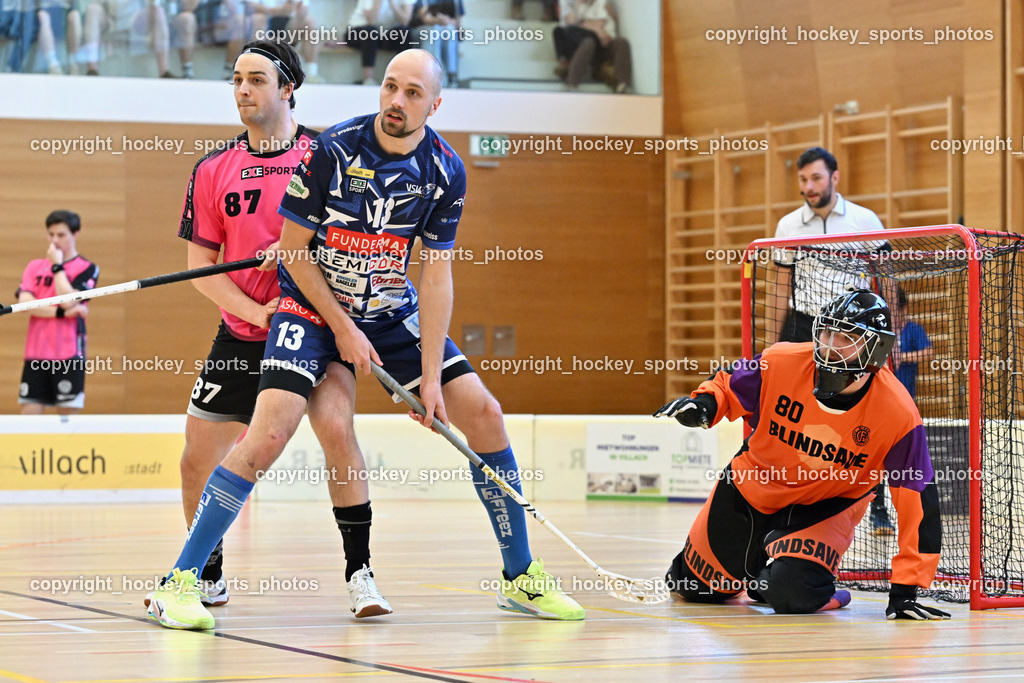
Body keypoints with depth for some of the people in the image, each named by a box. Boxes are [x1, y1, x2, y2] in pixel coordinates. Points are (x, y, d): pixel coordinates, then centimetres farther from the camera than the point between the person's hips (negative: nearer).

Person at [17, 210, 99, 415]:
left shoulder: (87, 269, 2)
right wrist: (61, 312, -14)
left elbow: (68, 301, -14)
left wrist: (57, 266, -7)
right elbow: (24, 302, -3)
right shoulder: (34, 267, 13)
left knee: (67, 413, -2)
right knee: (29, 413, -2)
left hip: (68, 354, -3)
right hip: (36, 353, 3)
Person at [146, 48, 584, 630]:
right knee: (268, 437, -22)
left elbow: (437, 276, -7)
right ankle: (182, 579, -12)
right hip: (313, 305, -4)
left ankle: (521, 577, 11)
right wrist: (345, 330, -13)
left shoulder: (446, 171, -8)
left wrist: (431, 376, -13)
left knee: (484, 413, -4)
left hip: (394, 313, 4)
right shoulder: (333, 150, -18)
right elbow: (293, 249, -11)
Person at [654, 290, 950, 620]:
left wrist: (905, 589, -27)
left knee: (792, 593, -27)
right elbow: (728, 382, -3)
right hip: (755, 486, 2)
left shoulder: (899, 413, -29)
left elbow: (918, 502, -25)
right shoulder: (781, 362, -25)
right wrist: (705, 403, -27)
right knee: (696, 588, 13)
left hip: (828, 505, -2)